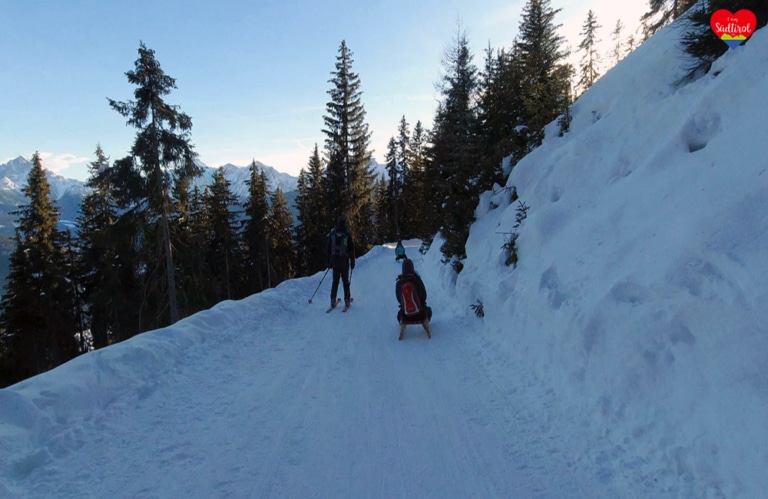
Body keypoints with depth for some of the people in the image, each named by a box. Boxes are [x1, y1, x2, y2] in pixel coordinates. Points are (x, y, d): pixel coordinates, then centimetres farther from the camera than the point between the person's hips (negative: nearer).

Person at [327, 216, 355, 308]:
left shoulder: (332, 234, 3)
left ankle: (333, 300, 4)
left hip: (334, 260, 2)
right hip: (344, 261, -2)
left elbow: (329, 248, 7)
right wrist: (352, 261, 4)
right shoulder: (347, 235, -6)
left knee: (335, 280, 9)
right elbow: (351, 249, -4)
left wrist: (329, 261, 14)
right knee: (345, 280, 7)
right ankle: (347, 300, 9)